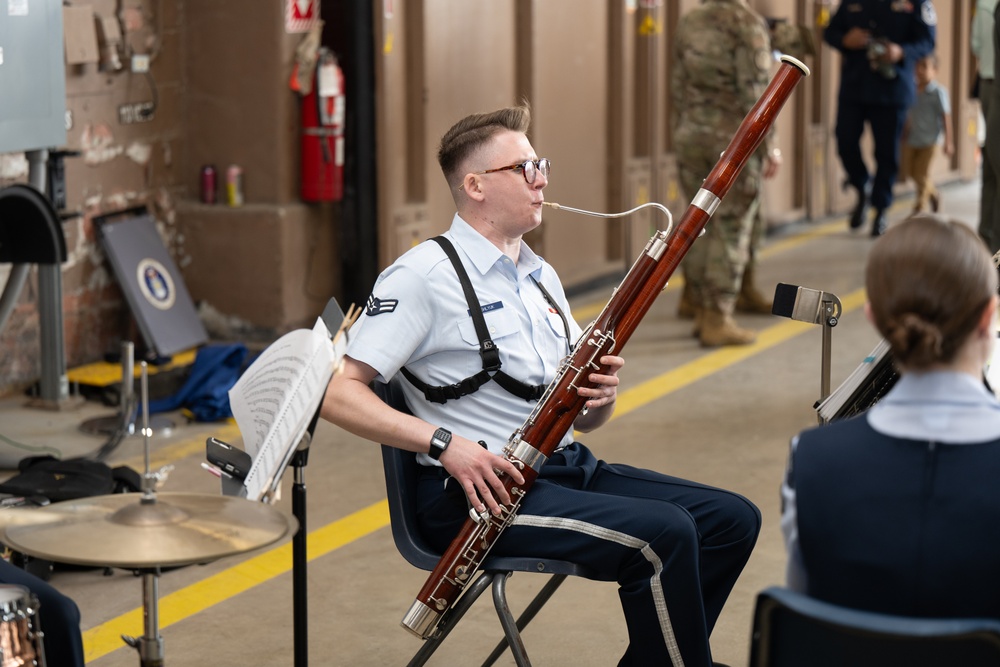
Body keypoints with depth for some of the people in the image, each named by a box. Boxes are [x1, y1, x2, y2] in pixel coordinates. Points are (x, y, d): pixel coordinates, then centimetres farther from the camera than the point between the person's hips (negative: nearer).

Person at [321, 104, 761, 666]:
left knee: (733, 519, -3)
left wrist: (603, 397, -6)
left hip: (567, 466, 8)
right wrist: (445, 444, -24)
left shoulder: (541, 277, 18)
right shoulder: (424, 276, -8)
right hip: (480, 488, -8)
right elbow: (338, 393, -16)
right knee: (664, 535, -26)